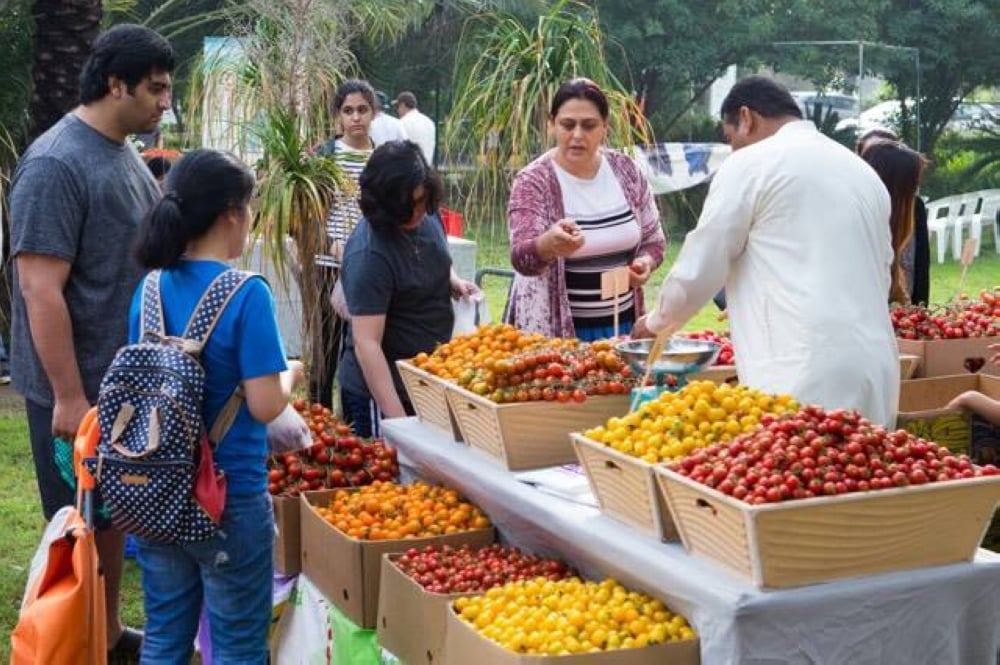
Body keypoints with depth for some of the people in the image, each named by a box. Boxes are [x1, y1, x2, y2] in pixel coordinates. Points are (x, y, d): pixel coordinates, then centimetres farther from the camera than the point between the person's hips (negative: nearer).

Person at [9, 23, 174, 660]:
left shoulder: (124, 152, 7)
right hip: (77, 387, -9)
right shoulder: (55, 166, -21)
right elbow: (40, 290, -24)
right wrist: (69, 397, -23)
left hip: (127, 376, 9)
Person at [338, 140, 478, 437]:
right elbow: (366, 343, -27)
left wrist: (453, 281, -1)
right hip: (382, 386, -8)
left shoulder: (426, 214, -2)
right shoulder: (369, 255, -25)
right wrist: (397, 419, -32)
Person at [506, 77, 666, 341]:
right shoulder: (533, 181, -12)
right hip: (556, 330, -4)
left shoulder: (626, 170, 0)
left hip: (622, 325, 4)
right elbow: (522, 258, -26)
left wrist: (645, 263, -10)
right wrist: (548, 243, -47)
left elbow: (653, 239, 12)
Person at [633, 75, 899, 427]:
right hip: (875, 371, 7)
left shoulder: (750, 165, 1)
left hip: (804, 377, -7)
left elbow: (700, 268, 2)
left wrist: (657, 322, 20)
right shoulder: (862, 171, 21)